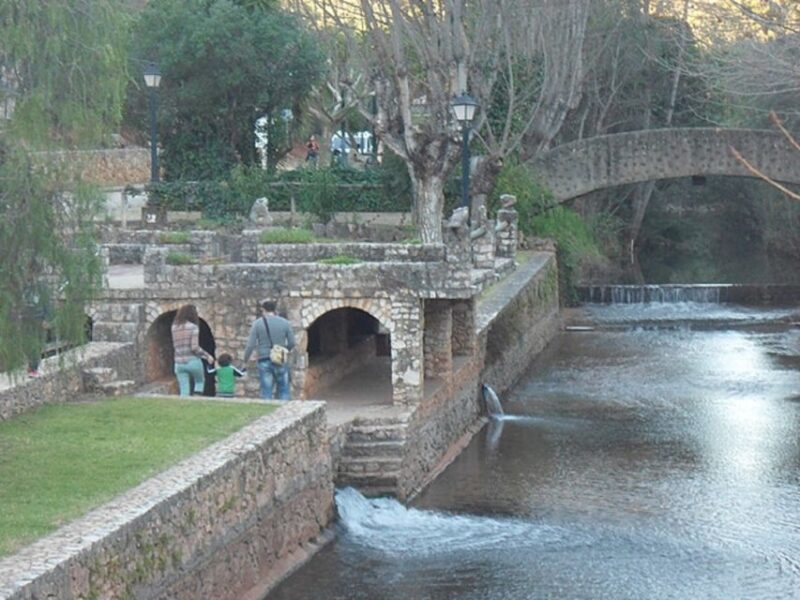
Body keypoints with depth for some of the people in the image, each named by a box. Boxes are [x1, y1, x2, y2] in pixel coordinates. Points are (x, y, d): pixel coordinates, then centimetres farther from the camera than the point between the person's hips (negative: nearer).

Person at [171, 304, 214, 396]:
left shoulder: (174, 327, 6)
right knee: (200, 381, 23)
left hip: (179, 363, 4)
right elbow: (195, 347, -16)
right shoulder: (193, 327, -10)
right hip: (193, 361, -4)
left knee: (184, 392, 7)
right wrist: (207, 356, -2)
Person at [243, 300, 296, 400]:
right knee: (283, 391, 7)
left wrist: (246, 359, 8)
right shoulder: (284, 323, 3)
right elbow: (292, 343, 3)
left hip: (264, 361, -1)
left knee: (266, 392, 2)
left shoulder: (257, 323, -3)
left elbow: (251, 344, -6)